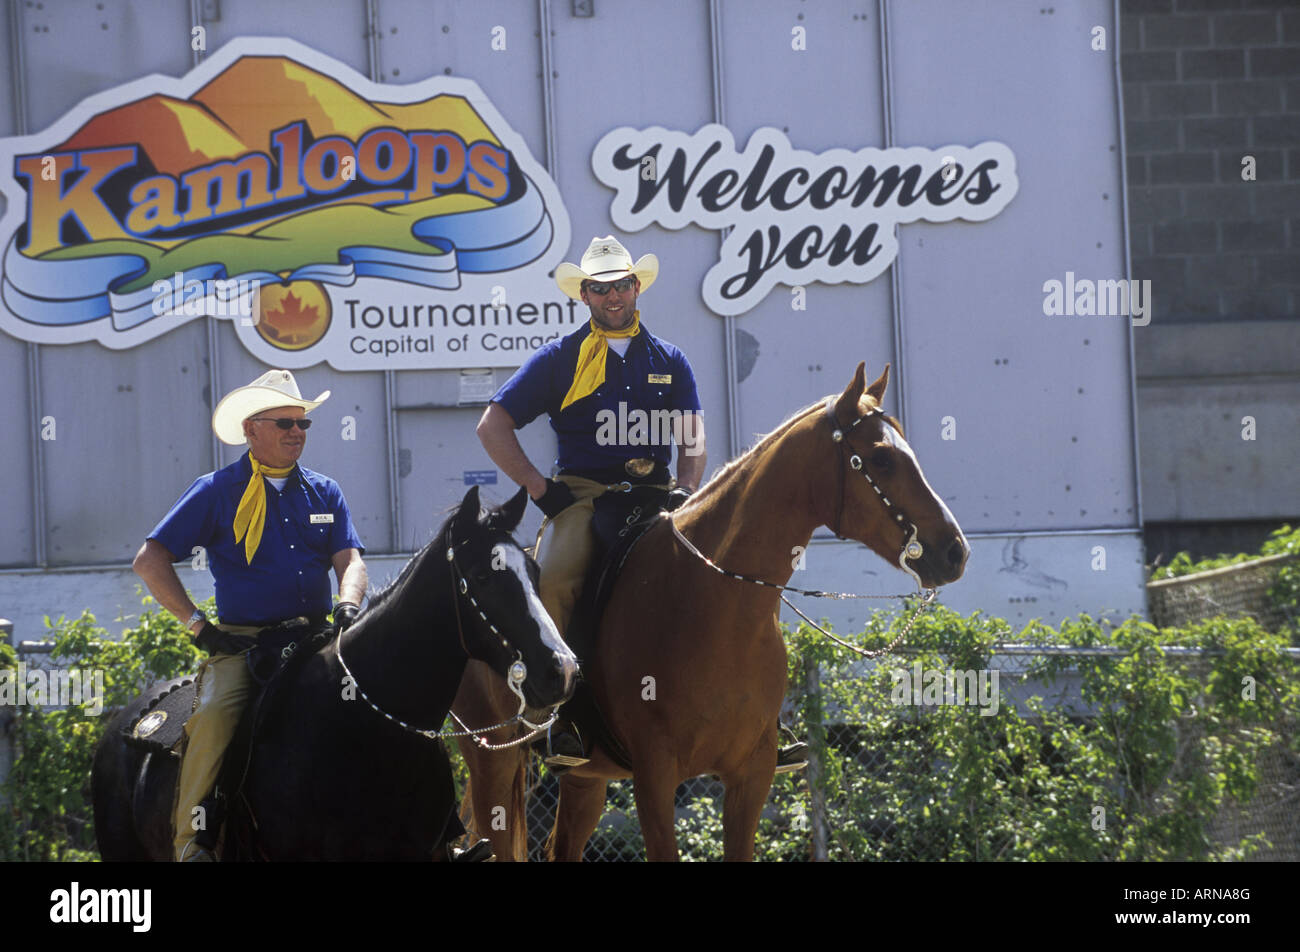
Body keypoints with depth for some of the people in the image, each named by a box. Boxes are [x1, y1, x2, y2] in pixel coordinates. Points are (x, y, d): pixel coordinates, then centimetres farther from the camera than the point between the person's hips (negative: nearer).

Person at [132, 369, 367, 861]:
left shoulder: (325, 493, 17)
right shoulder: (216, 492, 5)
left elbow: (350, 560, 9)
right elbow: (149, 560, 1)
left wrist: (347, 607, -14)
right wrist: (198, 626, -5)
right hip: (242, 640, -4)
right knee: (216, 713, -31)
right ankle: (191, 841, -27)